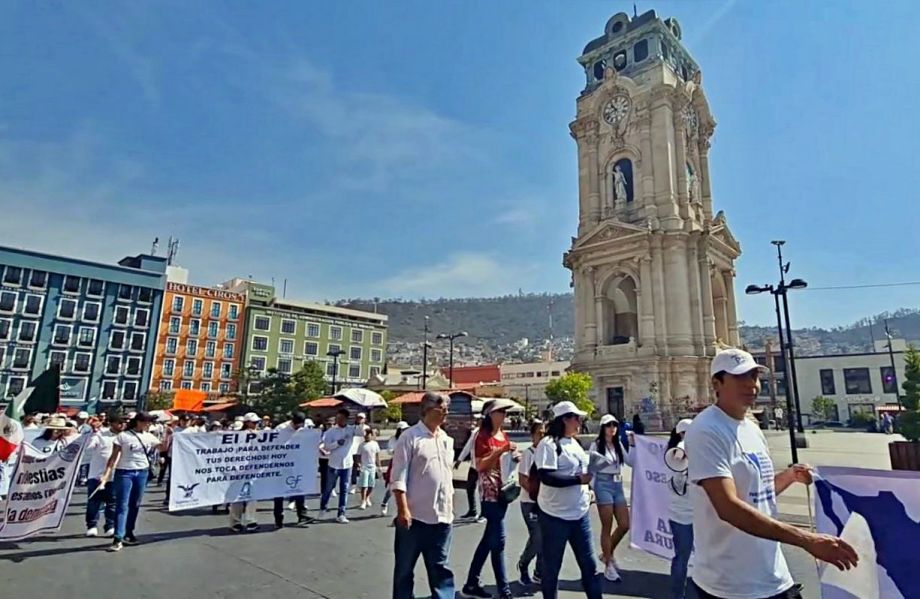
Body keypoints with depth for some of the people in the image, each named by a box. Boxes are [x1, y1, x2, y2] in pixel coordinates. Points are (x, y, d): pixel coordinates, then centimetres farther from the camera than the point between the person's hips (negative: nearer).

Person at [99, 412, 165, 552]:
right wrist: (106, 474, -15)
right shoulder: (123, 436, -8)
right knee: (122, 505, -5)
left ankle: (128, 533, 23)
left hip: (142, 473, 5)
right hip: (124, 473, -4)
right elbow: (113, 457, -7)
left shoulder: (149, 437, 5)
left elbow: (163, 448, 5)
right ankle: (118, 538, -4)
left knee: (135, 504, 11)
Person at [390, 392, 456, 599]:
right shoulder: (410, 436, -10)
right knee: (404, 569, 11)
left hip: (442, 517, 6)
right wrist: (403, 510, -18)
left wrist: (450, 508, 15)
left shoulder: (446, 439, 10)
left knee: (441, 568, 13)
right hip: (414, 516, -5)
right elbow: (398, 477, -13)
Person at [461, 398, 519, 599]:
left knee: (489, 539, 13)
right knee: (498, 540, -6)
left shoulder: (503, 435, 12)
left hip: (503, 491, 9)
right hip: (490, 492, -8)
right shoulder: (483, 435, -11)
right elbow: (480, 466, -17)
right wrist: (501, 450, -24)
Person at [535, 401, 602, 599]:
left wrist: (586, 490, 11)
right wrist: (579, 480, -23)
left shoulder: (574, 442, 11)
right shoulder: (548, 443, -16)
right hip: (556, 515, -7)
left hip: (579, 514, 7)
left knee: (588, 563, 13)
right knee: (552, 566, 9)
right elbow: (546, 476, -26)